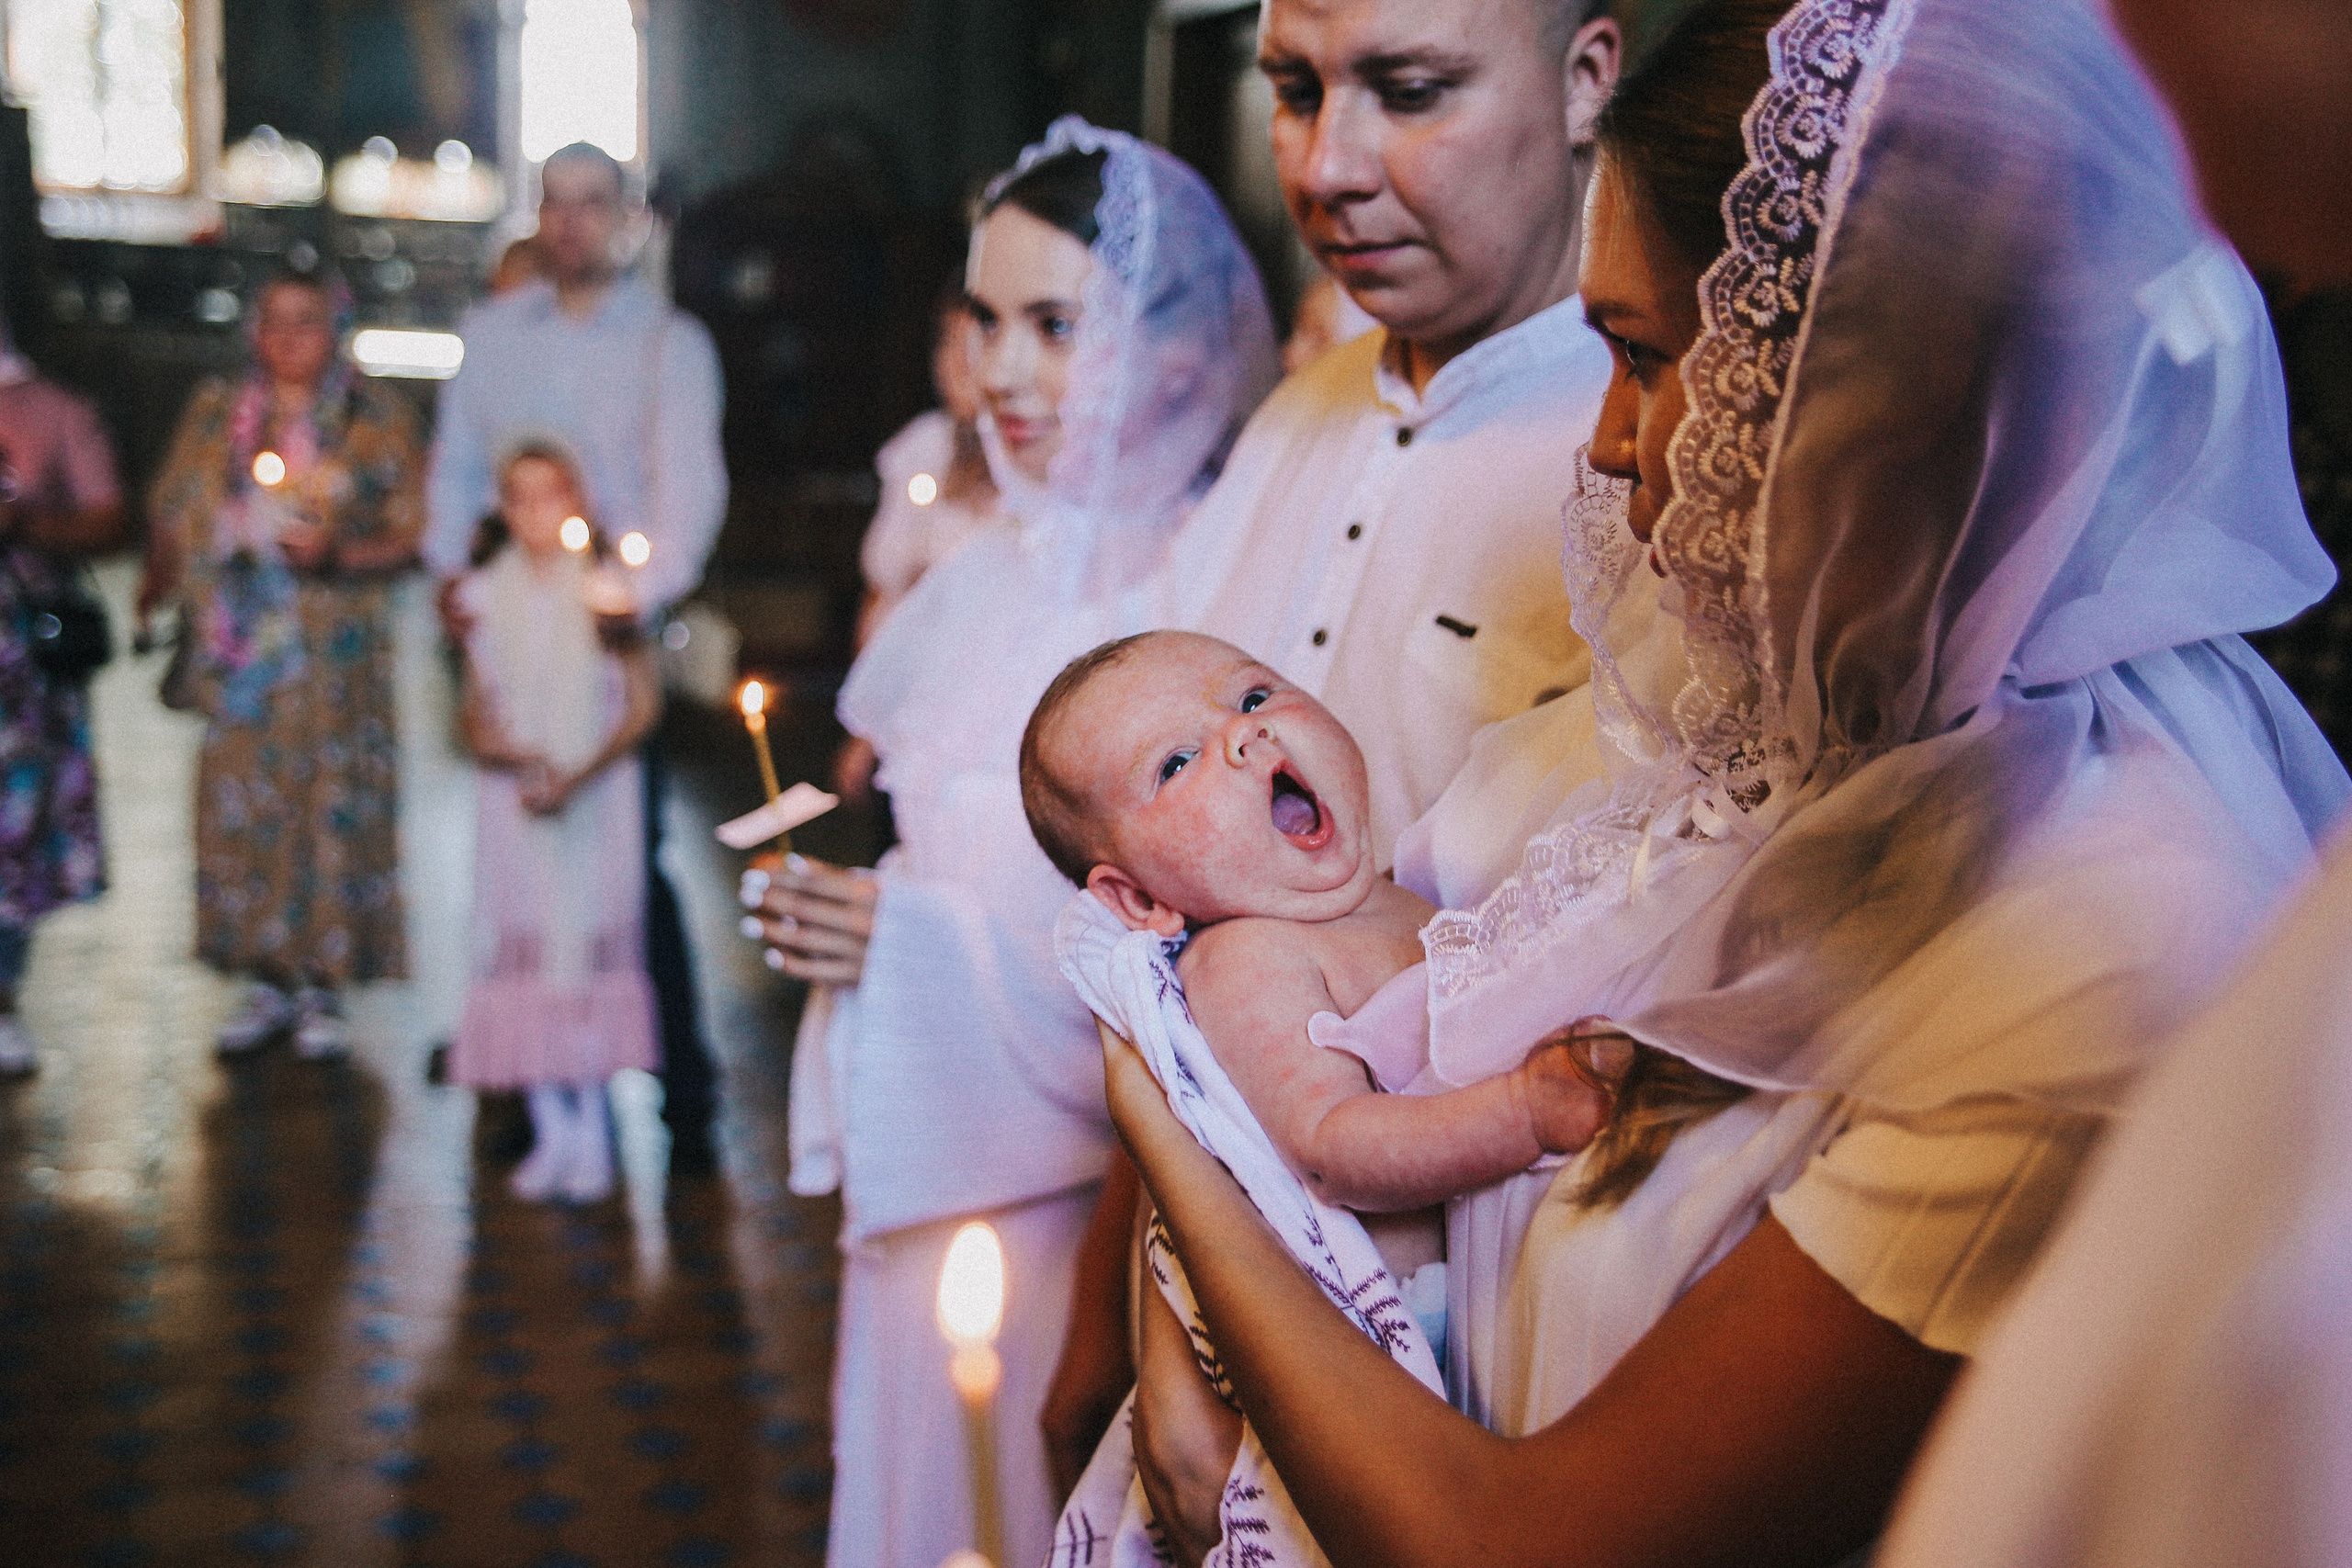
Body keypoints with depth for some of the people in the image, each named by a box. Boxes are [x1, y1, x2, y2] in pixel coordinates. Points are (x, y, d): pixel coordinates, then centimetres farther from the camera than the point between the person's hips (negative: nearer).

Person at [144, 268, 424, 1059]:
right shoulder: (214, 413, 14)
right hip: (240, 646, 3)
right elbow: (172, 515, 15)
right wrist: (154, 601, 7)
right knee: (239, 806, 0)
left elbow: (408, 530, 0)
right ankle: (267, 982, 11)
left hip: (334, 645, -3)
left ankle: (325, 985, 6)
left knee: (332, 800, -5)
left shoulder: (376, 418, 5)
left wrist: (339, 554, -16)